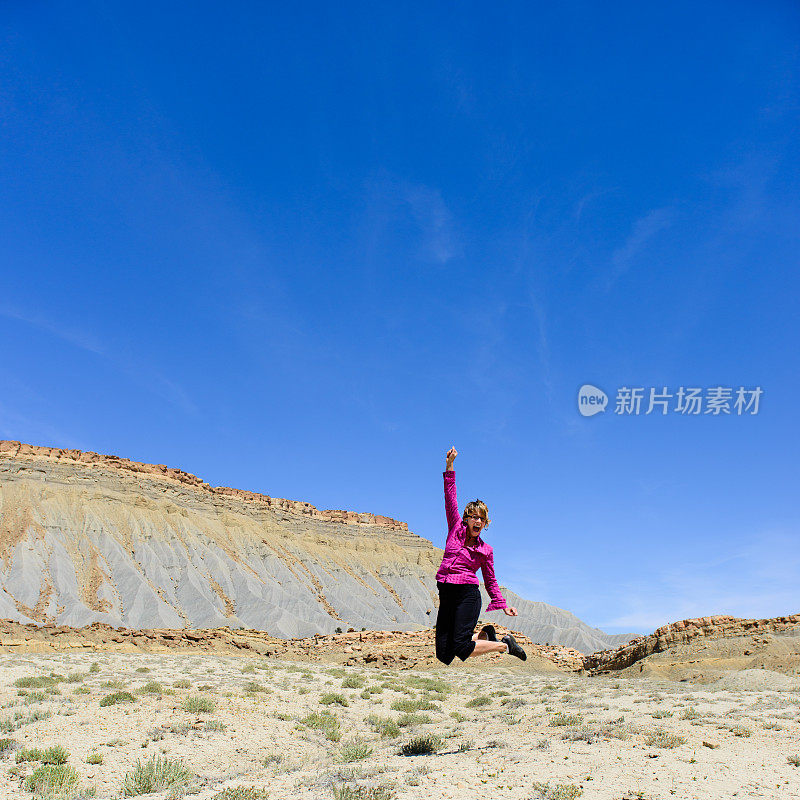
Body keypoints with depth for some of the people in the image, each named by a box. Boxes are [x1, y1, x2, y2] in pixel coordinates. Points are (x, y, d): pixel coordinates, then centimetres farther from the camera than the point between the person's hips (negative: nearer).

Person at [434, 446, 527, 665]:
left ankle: (504, 644, 5)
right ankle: (484, 635, 22)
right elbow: (450, 497, 4)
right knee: (444, 655, -3)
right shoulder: (456, 529, 8)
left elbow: (491, 581, 17)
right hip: (446, 596, 3)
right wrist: (450, 465, -1)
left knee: (460, 648, -20)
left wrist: (503, 605, 7)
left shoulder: (485, 550, 7)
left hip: (468, 595, -3)